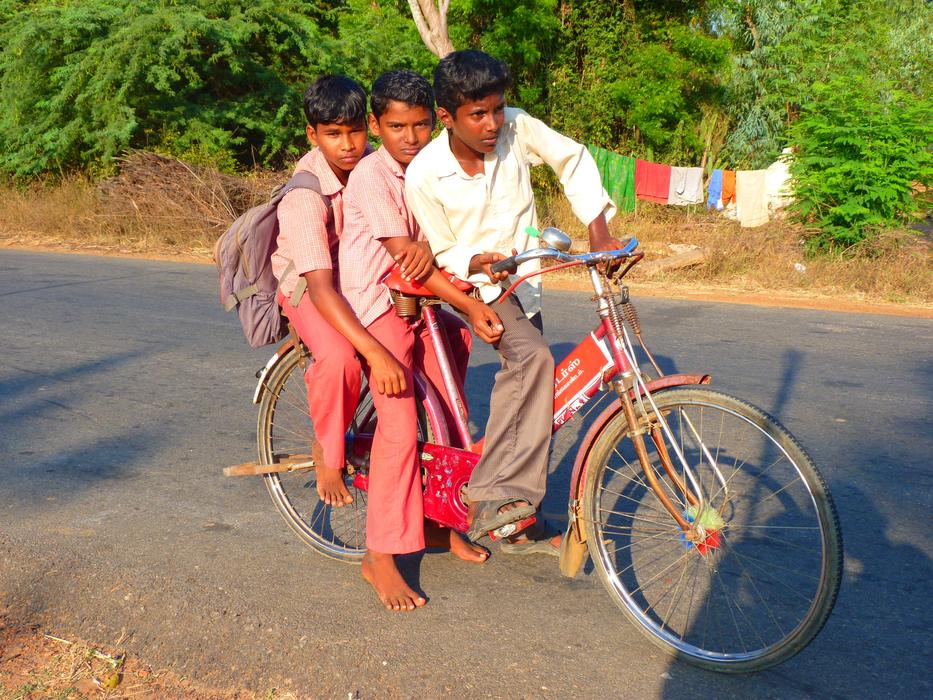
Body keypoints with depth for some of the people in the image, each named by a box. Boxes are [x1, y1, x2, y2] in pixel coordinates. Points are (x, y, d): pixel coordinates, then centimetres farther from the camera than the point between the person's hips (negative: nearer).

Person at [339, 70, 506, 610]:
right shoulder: (371, 176, -16)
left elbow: (423, 252, 9)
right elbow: (403, 255, -23)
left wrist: (429, 245, -15)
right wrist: (471, 307, -25)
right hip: (378, 304, -7)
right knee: (400, 424, -16)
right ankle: (380, 558, -6)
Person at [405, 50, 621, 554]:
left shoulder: (516, 128, -16)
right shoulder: (424, 176, -22)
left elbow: (573, 159, -1)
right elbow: (442, 254, -11)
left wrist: (597, 228, -9)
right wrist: (478, 263, -32)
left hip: (523, 282, 5)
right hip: (469, 281, -5)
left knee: (523, 392, 7)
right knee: (533, 358, -32)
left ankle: (514, 524, 21)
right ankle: (492, 496, -28)